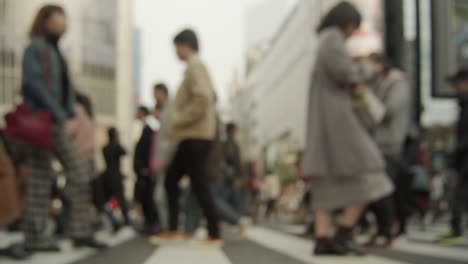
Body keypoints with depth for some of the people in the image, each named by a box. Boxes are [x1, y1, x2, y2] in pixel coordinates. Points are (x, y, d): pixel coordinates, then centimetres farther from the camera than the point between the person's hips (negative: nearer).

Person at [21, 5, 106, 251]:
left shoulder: (56, 52, 20)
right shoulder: (36, 47, -5)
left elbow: (67, 88, 18)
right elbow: (34, 83, -16)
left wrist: (69, 116, 3)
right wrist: (60, 115, -18)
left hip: (58, 124, 9)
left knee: (79, 171, 4)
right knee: (41, 178, -6)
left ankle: (81, 231, 6)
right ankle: (34, 237, 1)